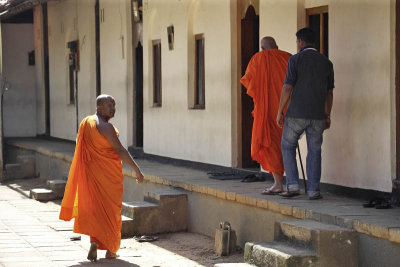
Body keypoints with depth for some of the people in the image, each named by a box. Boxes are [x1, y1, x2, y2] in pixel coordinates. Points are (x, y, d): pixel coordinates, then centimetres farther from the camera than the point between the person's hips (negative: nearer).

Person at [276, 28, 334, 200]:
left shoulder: (295, 60, -6)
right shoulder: (326, 62, 8)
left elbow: (287, 88, -10)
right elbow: (329, 92, 10)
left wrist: (280, 112, -3)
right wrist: (327, 116, 17)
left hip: (297, 113, -3)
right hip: (317, 115, 3)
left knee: (288, 147, 11)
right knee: (314, 151, 9)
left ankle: (292, 186, 1)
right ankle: (313, 190, 4)